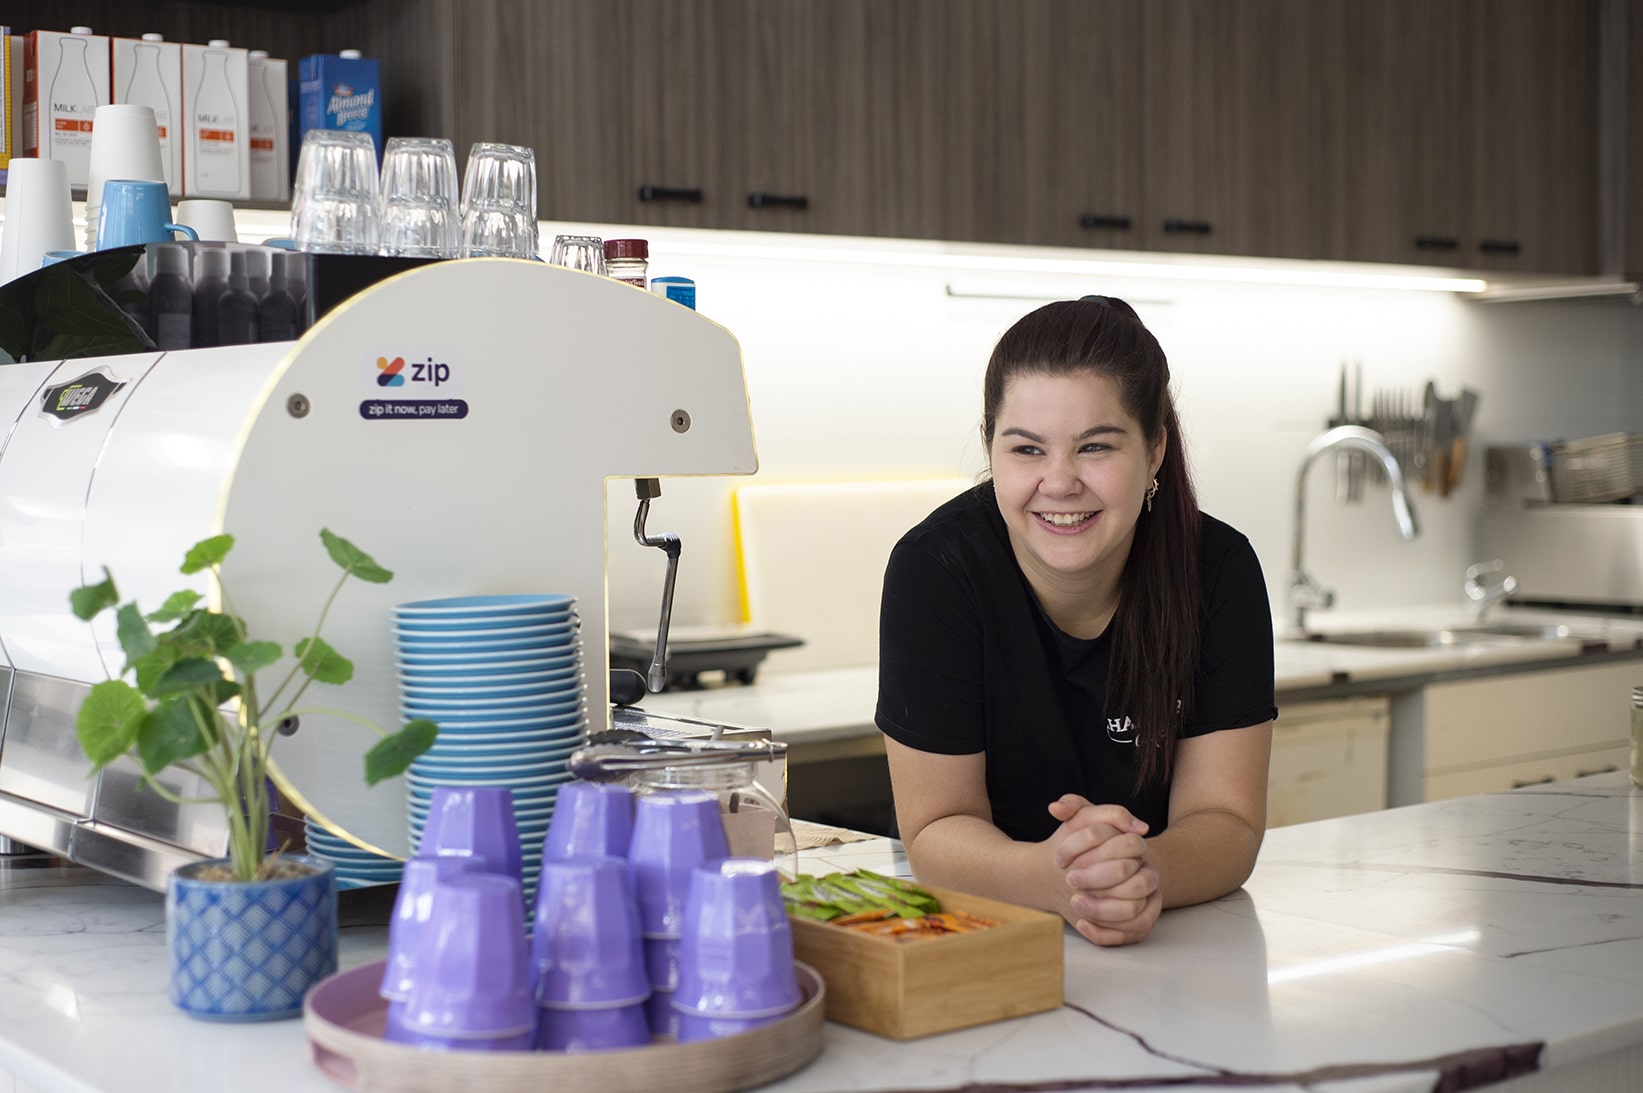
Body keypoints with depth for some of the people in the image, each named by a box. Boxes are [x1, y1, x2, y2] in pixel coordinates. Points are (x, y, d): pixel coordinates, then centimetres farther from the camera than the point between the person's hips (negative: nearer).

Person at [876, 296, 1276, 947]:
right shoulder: (936, 570, -15)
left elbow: (1226, 819, -12)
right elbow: (937, 827, -13)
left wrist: (1145, 873, -34)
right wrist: (1053, 875, -34)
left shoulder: (1219, 570, -11)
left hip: (1173, 942, 1)